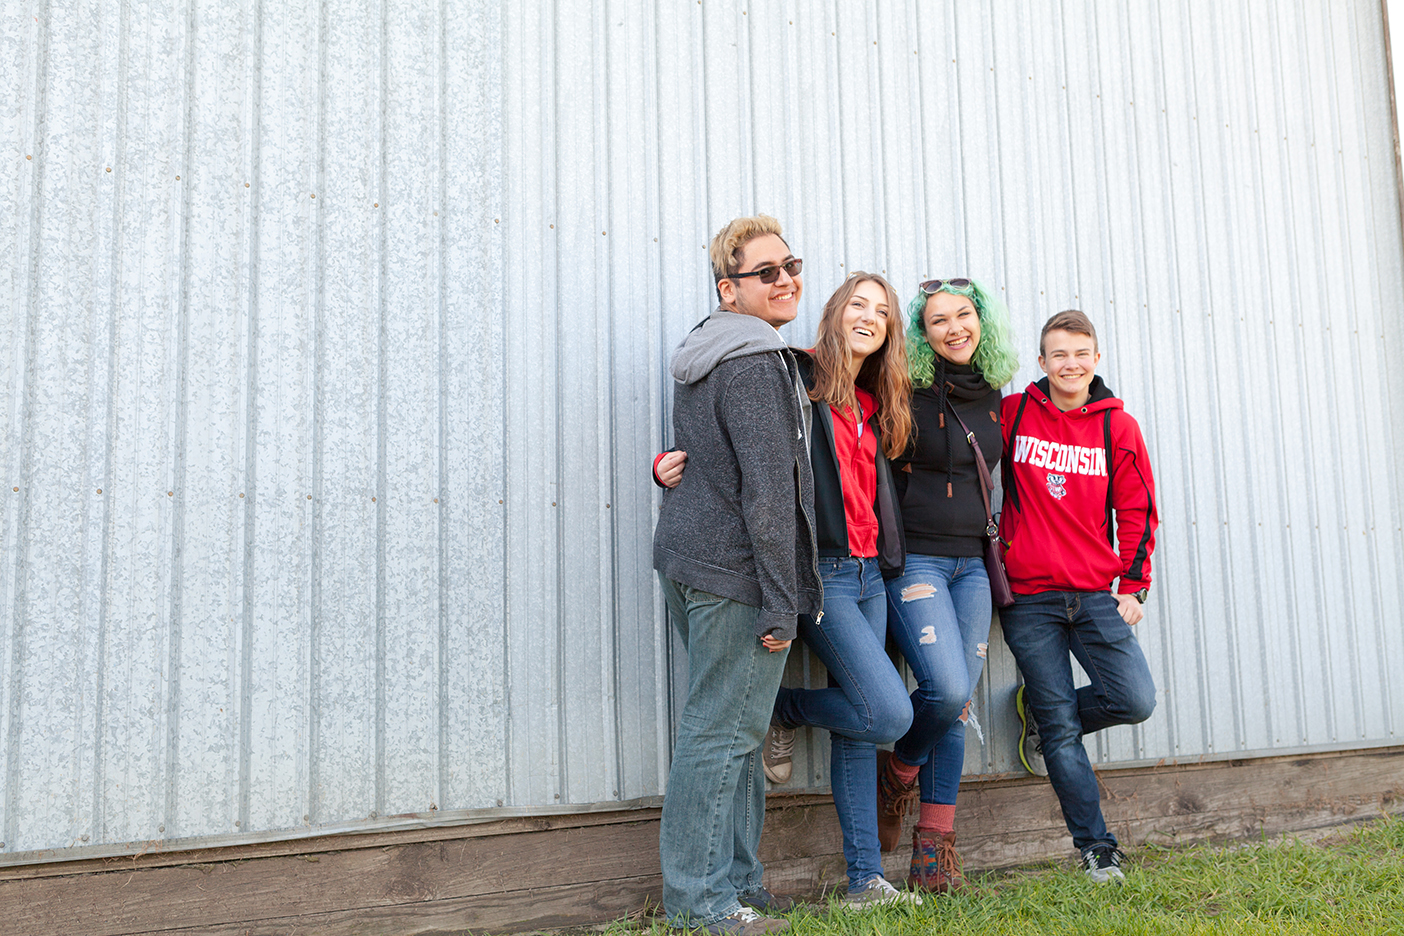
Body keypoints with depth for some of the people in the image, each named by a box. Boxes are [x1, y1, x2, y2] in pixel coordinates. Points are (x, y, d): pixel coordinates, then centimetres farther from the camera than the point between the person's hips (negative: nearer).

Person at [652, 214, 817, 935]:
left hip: (689, 559, 10)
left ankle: (735, 878, 25)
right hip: (736, 568, -10)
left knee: (730, 724, 16)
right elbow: (769, 489, -19)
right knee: (723, 729, -3)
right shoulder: (757, 362, -14)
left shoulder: (703, 354, 18)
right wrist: (781, 602, -18)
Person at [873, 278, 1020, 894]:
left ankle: (934, 849, 12)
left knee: (956, 704, 4)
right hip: (914, 560, -5)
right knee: (947, 690, -18)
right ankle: (900, 768, 15)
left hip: (971, 565, 5)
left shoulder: (991, 395, 11)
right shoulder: (908, 392, -6)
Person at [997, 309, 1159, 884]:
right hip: (1027, 598, -2)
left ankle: (1042, 713, 21)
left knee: (1135, 701, -8)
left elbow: (1136, 512, 9)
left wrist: (1133, 586, 3)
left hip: (1096, 595, 2)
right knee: (1062, 728, 0)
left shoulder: (1117, 426, 6)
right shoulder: (1011, 415, 2)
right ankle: (1095, 848, 14)